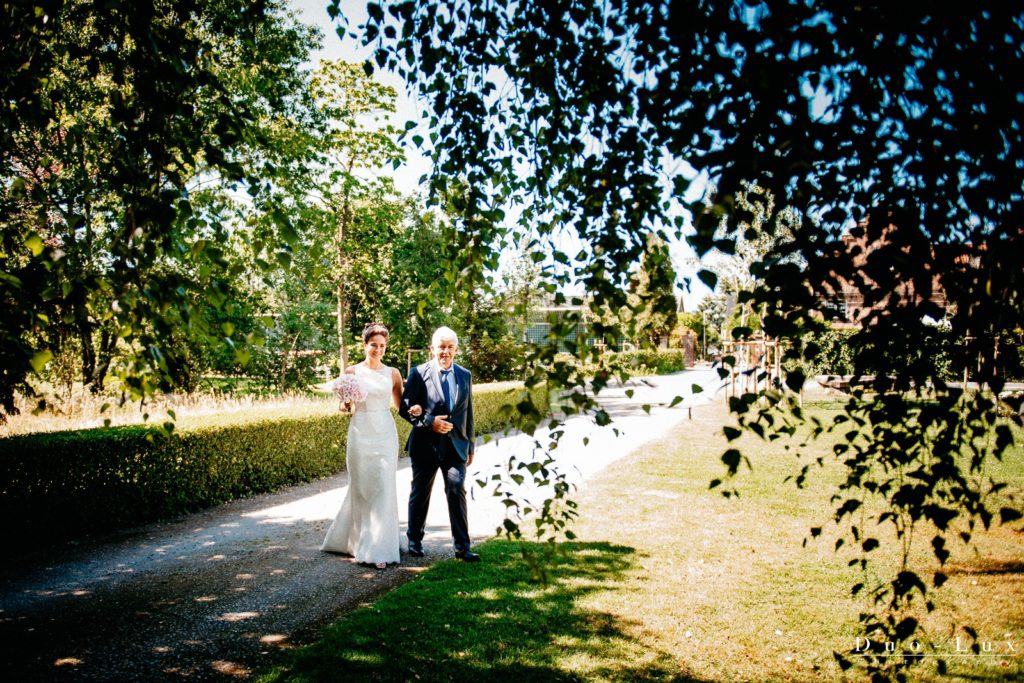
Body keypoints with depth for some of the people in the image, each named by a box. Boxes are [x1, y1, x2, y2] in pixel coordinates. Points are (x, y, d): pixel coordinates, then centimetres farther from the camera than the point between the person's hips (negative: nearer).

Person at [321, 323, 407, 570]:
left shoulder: (393, 373, 7)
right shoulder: (352, 372, 3)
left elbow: (401, 405, 11)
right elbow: (344, 407, 7)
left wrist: (414, 408, -10)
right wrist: (347, 403, -17)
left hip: (385, 434, 1)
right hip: (360, 433, -1)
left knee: (384, 488, -3)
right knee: (361, 488, 5)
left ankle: (380, 547, 4)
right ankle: (359, 538, 22)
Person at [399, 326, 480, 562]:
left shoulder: (465, 375, 9)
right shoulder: (419, 373, -4)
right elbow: (405, 408, -7)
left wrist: (470, 446, 14)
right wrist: (430, 422, -20)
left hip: (455, 445, 2)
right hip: (425, 445, -2)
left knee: (457, 492, -6)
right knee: (420, 494, 12)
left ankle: (462, 547, -1)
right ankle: (414, 540, 30)